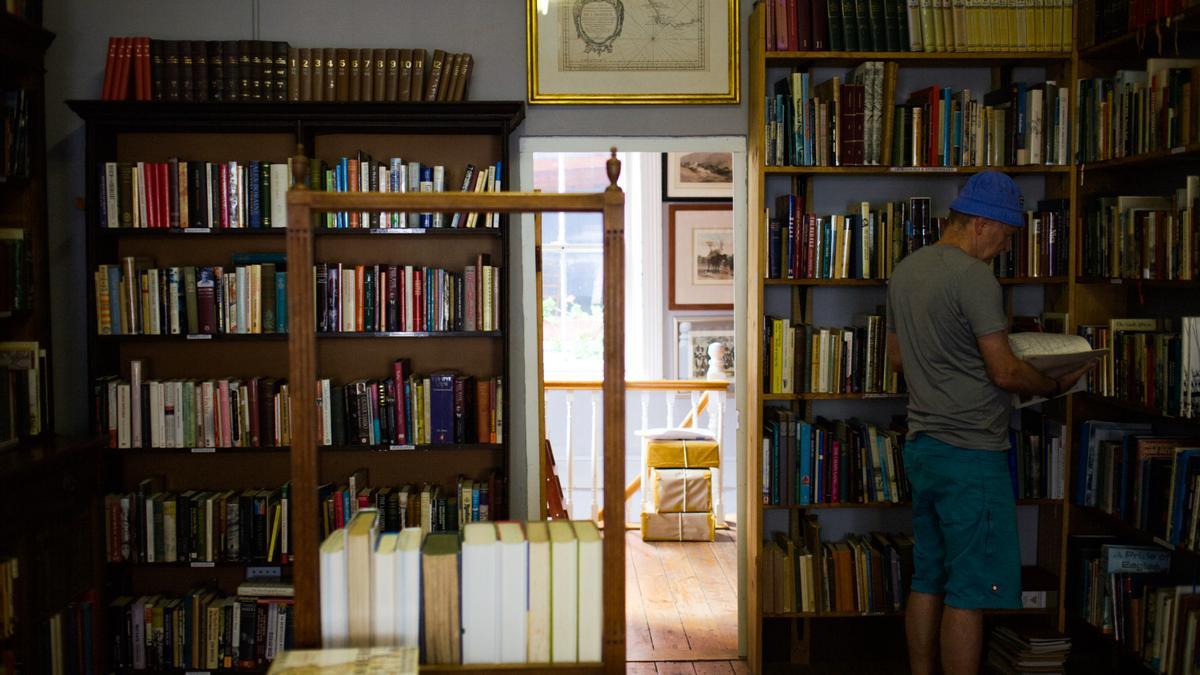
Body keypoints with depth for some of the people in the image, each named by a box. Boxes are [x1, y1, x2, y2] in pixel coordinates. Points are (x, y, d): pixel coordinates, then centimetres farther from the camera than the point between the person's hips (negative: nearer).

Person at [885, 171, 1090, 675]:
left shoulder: (906, 270, 11)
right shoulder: (974, 276, -16)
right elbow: (1004, 373, -15)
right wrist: (1056, 385, 1)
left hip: (921, 445, 9)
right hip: (970, 452, -9)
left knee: (928, 581, 15)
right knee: (969, 593, -2)